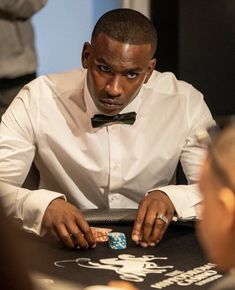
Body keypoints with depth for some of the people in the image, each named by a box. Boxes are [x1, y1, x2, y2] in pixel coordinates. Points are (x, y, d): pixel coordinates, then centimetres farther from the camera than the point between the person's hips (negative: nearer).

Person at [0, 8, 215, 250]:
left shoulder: (185, 103, -9)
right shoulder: (38, 100, -13)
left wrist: (171, 198, -27)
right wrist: (43, 205, -37)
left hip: (148, 246, 1)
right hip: (66, 249, 0)